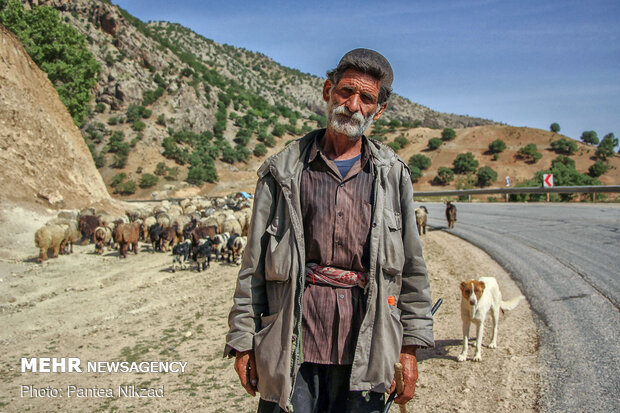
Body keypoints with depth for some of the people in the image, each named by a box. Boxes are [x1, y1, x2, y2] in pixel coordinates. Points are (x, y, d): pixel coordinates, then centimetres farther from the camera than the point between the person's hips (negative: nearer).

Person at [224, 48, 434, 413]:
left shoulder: (392, 174, 8)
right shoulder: (284, 170, 4)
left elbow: (411, 266, 8)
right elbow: (255, 264, 4)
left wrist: (410, 345, 5)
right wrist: (243, 341, 1)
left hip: (365, 346, 1)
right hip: (292, 343, -1)